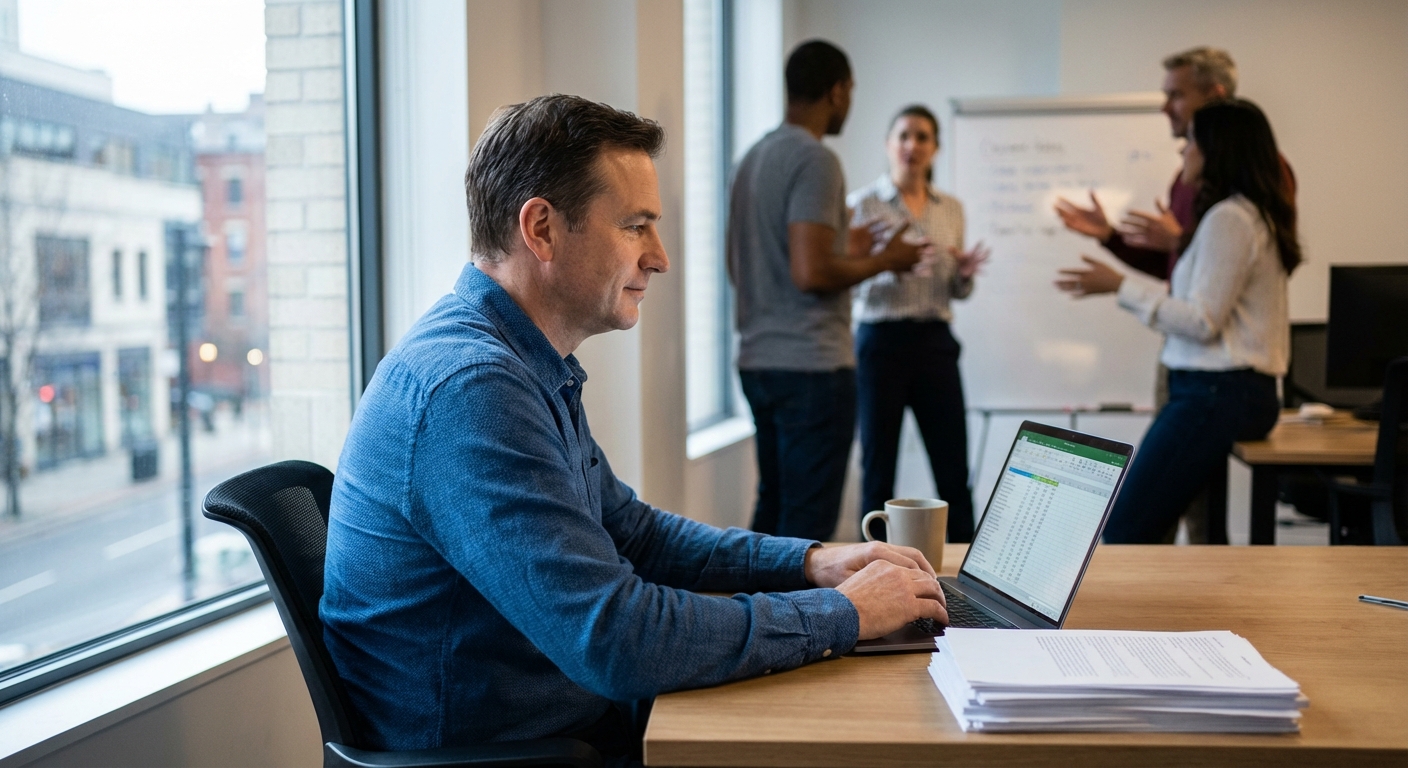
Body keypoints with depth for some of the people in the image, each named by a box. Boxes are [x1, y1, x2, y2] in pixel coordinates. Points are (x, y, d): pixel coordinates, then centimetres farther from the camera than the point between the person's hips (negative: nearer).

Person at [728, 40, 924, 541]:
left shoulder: (753, 159, 15)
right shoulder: (815, 160, -13)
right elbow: (810, 273, -22)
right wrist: (883, 260, -5)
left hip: (758, 361, 9)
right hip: (812, 366, -9)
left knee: (772, 512, 16)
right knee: (808, 522, -3)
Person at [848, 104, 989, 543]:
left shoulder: (951, 210, 11)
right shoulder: (862, 204, -2)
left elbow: (956, 293, 17)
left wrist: (965, 274, -6)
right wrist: (893, 269, -24)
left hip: (935, 342, 4)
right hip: (880, 341, -3)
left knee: (954, 470, 4)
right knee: (878, 470, 3)